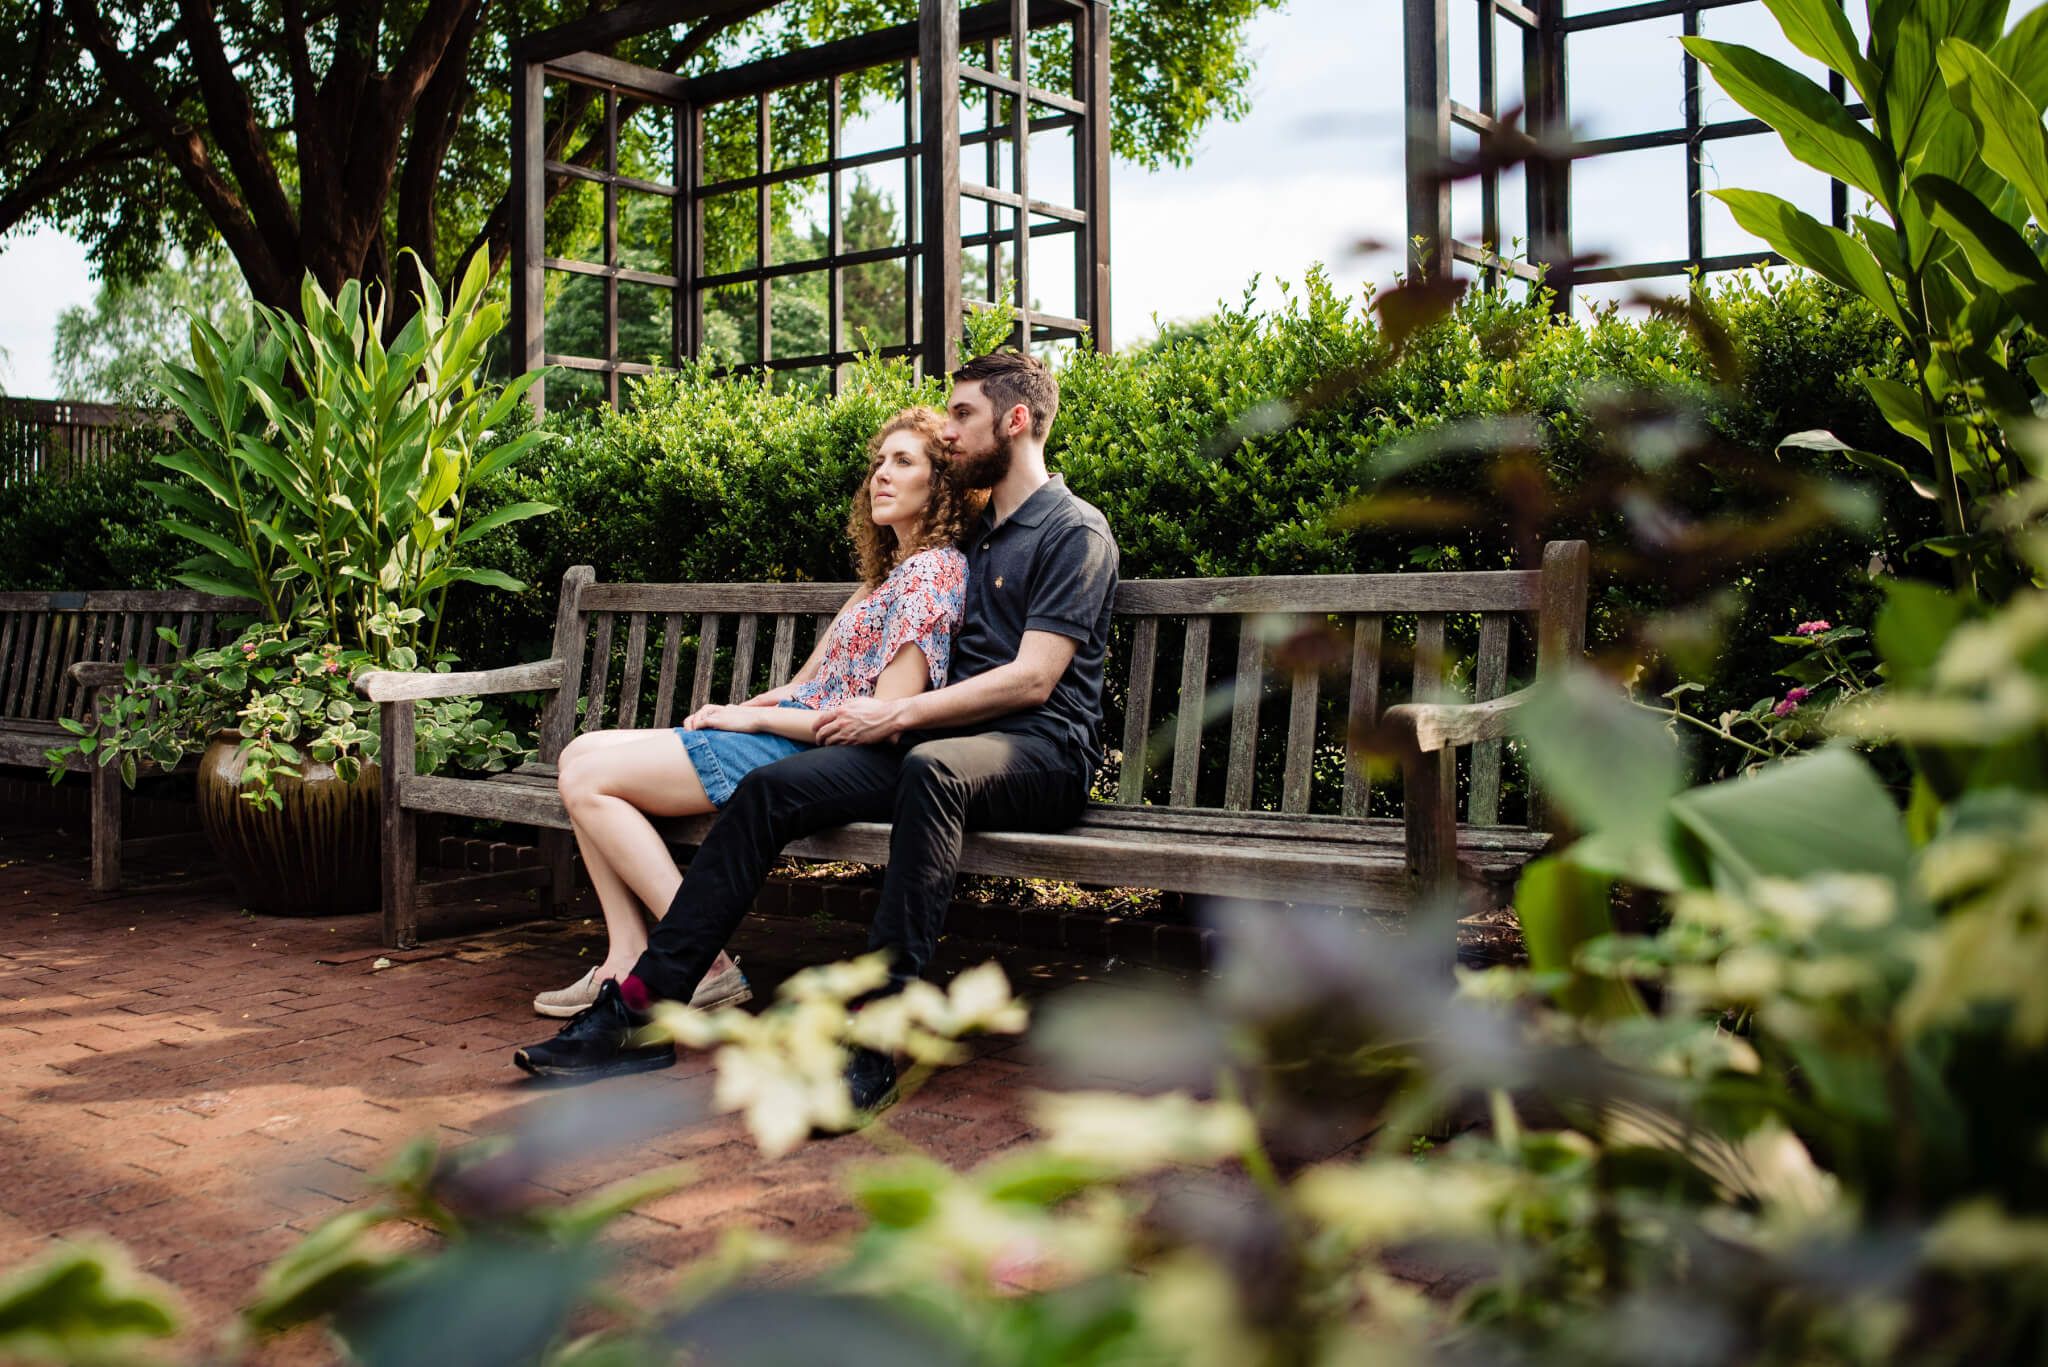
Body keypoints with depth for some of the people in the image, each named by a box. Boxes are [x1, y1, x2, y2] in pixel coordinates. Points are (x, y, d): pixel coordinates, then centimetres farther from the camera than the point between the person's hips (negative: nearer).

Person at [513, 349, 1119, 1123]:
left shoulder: (1074, 531, -1)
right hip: (946, 743, 7)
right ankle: (643, 1009, -14)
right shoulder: (976, 532, 24)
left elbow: (1031, 679, -12)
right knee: (771, 789, -13)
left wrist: (898, 714, -13)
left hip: (1041, 755, -7)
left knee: (931, 765, -42)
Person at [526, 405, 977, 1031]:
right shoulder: (891, 570, 20)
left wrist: (753, 716, -11)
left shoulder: (932, 569, -11)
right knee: (582, 752, 6)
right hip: (790, 733, 10)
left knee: (589, 781, -12)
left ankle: (703, 967, -14)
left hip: (808, 753, -10)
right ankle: (630, 957, -3)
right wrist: (734, 712, 1)